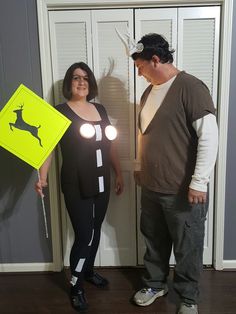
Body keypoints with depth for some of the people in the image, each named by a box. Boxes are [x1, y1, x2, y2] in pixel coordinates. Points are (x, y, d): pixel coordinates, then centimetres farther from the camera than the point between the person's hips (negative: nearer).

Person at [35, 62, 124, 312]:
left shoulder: (100, 109, 9)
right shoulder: (61, 112, -7)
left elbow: (110, 144, 14)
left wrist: (119, 173, 15)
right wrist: (42, 177, -27)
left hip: (101, 182, 6)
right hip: (76, 185, -5)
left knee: (95, 231, 17)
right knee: (83, 236, -1)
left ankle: (88, 271, 41)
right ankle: (76, 288, 21)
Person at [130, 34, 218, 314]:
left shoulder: (190, 87, -15)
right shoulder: (149, 92, 10)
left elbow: (209, 136, -19)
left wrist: (199, 182, -21)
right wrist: (138, 166, 21)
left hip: (183, 190, -7)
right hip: (151, 187, 7)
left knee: (187, 248, 12)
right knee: (154, 241, 21)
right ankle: (155, 284, 43)